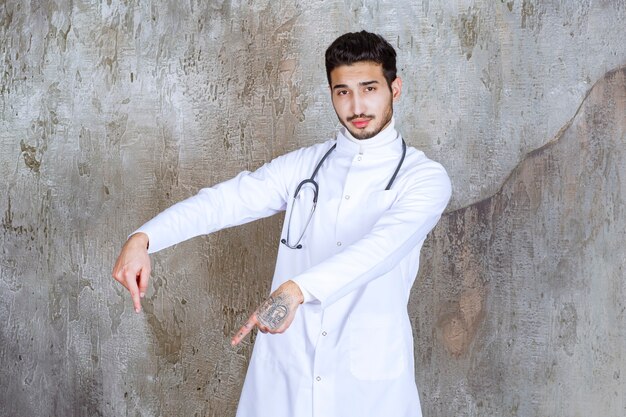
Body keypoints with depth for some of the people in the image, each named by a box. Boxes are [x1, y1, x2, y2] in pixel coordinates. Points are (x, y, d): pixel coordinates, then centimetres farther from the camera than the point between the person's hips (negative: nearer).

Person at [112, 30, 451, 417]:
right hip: (285, 365, 3)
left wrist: (296, 290, -36)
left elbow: (385, 243, -22)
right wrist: (143, 238, -20)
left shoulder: (425, 177, -4)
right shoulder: (304, 165, 7)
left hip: (369, 375, -2)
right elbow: (227, 199, -4)